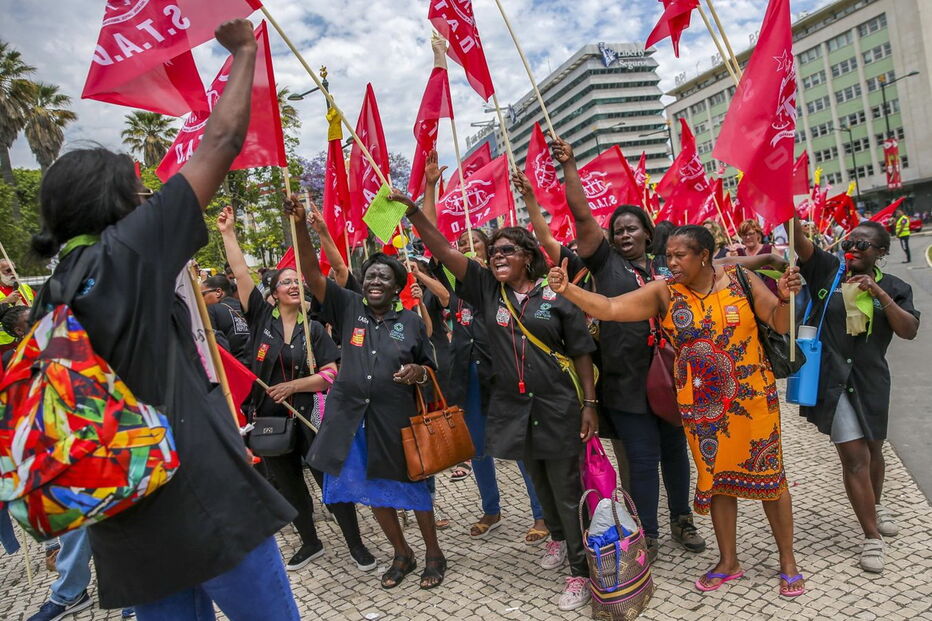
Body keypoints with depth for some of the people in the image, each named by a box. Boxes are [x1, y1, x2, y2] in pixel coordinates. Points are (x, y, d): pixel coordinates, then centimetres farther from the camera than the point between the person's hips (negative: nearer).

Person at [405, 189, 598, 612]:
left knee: (567, 490, 3)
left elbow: (581, 352, -3)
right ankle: (557, 537, 47)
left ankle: (580, 570, 18)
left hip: (557, 407, -4)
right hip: (514, 408, 4)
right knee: (538, 482, 21)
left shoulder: (554, 295, -6)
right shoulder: (488, 290, 2)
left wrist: (590, 403, -7)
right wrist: (413, 212, -14)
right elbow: (444, 252, -5)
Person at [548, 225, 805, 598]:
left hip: (753, 398, -1)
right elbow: (609, 308, -14)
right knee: (716, 478, 12)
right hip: (702, 406, 1)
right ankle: (728, 561, 32)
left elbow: (780, 324, -3)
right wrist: (567, 290, -26)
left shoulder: (740, 279, -7)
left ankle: (787, 560, 31)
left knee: (769, 475, 10)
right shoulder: (663, 292, -7)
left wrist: (784, 298, -23)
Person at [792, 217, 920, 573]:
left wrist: (879, 294, -20)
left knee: (872, 449, 21)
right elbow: (799, 241, -15)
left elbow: (910, 331, -9)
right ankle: (872, 537, 7)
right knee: (854, 456, -5)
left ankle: (875, 505, 48)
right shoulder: (828, 271, -2)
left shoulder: (893, 287, 3)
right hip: (832, 379, -3)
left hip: (870, 381, 3)